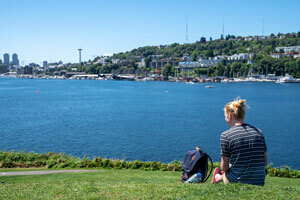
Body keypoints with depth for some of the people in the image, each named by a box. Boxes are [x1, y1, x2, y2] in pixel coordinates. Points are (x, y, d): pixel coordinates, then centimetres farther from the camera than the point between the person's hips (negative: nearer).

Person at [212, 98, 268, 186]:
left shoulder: (226, 136, -11)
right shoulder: (258, 132, 3)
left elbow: (224, 167, -6)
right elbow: (265, 162, 8)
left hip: (238, 182, -4)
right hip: (260, 182, 5)